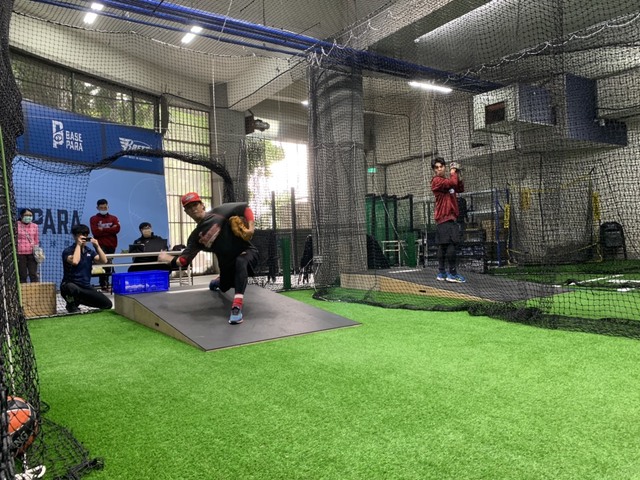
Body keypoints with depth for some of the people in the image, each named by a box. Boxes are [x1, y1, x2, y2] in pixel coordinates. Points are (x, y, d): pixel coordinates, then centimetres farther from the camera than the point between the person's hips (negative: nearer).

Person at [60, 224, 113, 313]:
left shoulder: (89, 251, 9)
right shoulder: (68, 251, -8)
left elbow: (104, 261, -4)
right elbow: (75, 262, -30)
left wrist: (97, 246, -11)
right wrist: (78, 245, -20)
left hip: (86, 287, 6)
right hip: (69, 286, -5)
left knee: (107, 304, -7)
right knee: (73, 288, -44)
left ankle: (78, 301, 15)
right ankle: (71, 305, -6)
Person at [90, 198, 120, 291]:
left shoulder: (113, 218, 12)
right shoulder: (94, 219, 5)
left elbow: (117, 229, -6)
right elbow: (95, 232, -10)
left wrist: (103, 230, -9)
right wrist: (110, 230, -8)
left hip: (111, 245, 3)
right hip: (100, 245, -3)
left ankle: (106, 283, 17)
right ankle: (103, 285, -13)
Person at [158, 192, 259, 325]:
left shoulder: (219, 212, -9)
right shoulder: (196, 236, 3)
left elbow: (245, 208, -13)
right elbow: (183, 261, 2)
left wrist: (250, 228, -23)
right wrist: (166, 258, 0)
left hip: (247, 252, -6)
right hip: (227, 263, 6)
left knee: (240, 261, -40)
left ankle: (237, 307, -42)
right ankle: (218, 281, 61)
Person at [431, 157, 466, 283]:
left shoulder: (448, 180, 19)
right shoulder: (437, 180, -8)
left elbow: (460, 189, 17)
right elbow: (453, 183, -21)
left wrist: (458, 175, 8)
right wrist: (453, 173, -3)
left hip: (451, 217, 9)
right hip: (444, 217, -9)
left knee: (443, 246, 9)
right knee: (451, 244, -14)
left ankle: (442, 273, 13)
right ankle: (453, 273, -13)